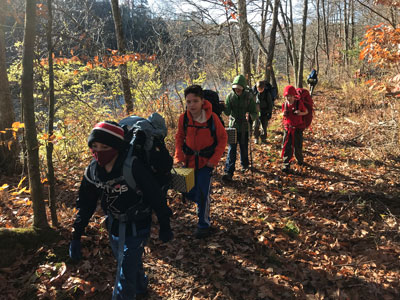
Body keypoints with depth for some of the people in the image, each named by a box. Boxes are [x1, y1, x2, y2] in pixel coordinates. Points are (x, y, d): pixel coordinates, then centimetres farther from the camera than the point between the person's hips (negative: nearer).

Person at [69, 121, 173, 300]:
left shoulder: (134, 168, -28)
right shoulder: (93, 170, -9)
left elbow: (156, 196, -18)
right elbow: (85, 204, 2)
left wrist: (165, 226, -10)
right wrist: (76, 236, 1)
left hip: (135, 228, -6)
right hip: (113, 225, 6)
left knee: (125, 273, -4)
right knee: (129, 263, 27)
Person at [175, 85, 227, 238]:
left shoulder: (212, 117, -18)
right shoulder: (183, 118, -10)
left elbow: (222, 138, -7)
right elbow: (179, 138, 5)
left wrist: (214, 159, -12)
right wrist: (179, 157, -6)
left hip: (206, 161, -3)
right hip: (189, 160, 4)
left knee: (202, 194, -4)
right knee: (189, 193, 10)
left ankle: (204, 225, 17)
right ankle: (203, 202, 44)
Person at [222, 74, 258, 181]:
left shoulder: (249, 96, -10)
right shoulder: (230, 96, -5)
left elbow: (255, 114, -10)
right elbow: (227, 112, -8)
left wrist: (250, 115, -33)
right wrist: (223, 107, -30)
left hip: (244, 127, -1)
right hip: (233, 125, 1)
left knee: (244, 148, 12)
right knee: (231, 149, -5)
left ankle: (244, 164, 40)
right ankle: (228, 172, -5)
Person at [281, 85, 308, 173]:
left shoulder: (299, 103, -10)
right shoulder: (284, 105, -1)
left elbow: (306, 112, 3)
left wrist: (300, 113, -18)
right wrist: (284, 114, -12)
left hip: (298, 129, -2)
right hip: (288, 128, 2)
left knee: (297, 147, 8)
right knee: (286, 147, -5)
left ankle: (300, 160, 37)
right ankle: (286, 165, -1)